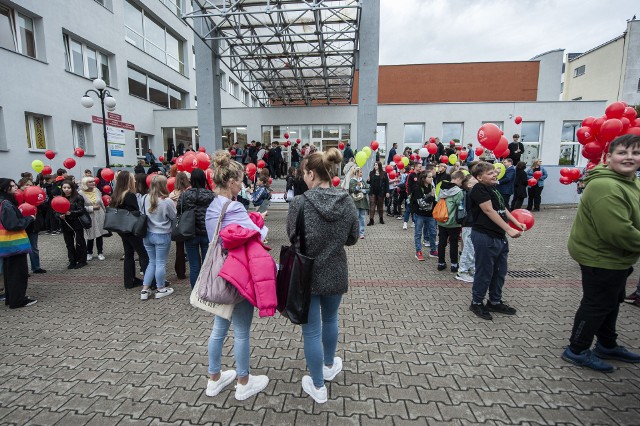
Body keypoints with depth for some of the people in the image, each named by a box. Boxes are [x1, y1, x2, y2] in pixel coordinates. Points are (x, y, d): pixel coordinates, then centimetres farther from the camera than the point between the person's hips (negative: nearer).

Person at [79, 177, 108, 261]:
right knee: (90, 236, 3)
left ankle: (100, 253, 18)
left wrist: (105, 212, 15)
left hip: (100, 216, 3)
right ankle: (89, 253, 23)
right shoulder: (81, 193, -10)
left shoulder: (97, 190, 3)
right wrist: (92, 208, -18)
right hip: (89, 217, -3)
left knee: (100, 235, 6)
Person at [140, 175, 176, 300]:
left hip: (147, 235, 5)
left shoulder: (144, 199, -4)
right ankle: (160, 289, 20)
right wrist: (173, 203, 7)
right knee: (161, 263, 7)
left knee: (152, 262, 18)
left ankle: (145, 290, 21)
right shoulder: (167, 202, -19)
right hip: (162, 236, -5)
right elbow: (174, 217, -6)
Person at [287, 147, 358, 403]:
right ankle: (329, 366, 50)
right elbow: (352, 239, 1)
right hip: (335, 272, 4)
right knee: (330, 319, 28)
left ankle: (318, 387, 29)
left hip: (307, 274, -4)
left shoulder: (300, 203, -18)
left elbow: (291, 235, -4)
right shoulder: (347, 203, -8)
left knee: (311, 330, 12)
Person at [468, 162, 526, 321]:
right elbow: (489, 211, -20)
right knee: (484, 272, 2)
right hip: (485, 237, -9)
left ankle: (495, 302, 33)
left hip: (499, 236, 9)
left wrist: (517, 223, 12)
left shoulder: (493, 188, 14)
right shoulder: (479, 189, -14)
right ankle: (476, 303, 18)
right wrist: (509, 230, -20)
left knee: (500, 271, 18)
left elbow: (503, 208, 21)